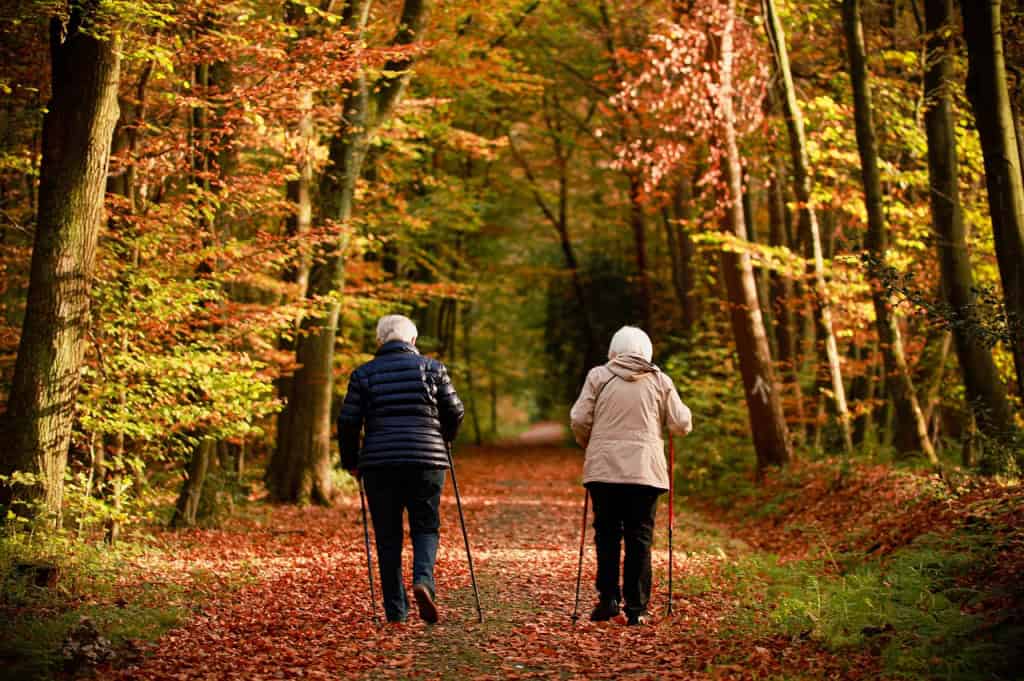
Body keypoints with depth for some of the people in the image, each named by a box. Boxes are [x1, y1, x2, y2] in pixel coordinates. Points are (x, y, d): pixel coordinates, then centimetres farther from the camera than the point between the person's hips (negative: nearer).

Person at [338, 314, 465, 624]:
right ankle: (423, 580, -16)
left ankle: (396, 609, 6)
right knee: (425, 526, 10)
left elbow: (348, 422, 3)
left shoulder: (363, 374, 5)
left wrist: (351, 462, 15)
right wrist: (443, 440, 26)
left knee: (388, 536, 7)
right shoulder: (432, 368, 5)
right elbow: (455, 412, 6)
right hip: (427, 460, 0)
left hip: (379, 462, 0)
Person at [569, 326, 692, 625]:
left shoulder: (598, 376, 4)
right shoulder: (660, 381, 7)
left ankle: (608, 598, 5)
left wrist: (589, 444, 19)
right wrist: (683, 412, 30)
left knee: (607, 534, 10)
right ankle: (636, 608, 2)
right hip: (645, 470, 0)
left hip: (603, 468, 0)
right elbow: (681, 424, 7)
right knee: (640, 537, 4)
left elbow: (579, 419, -1)